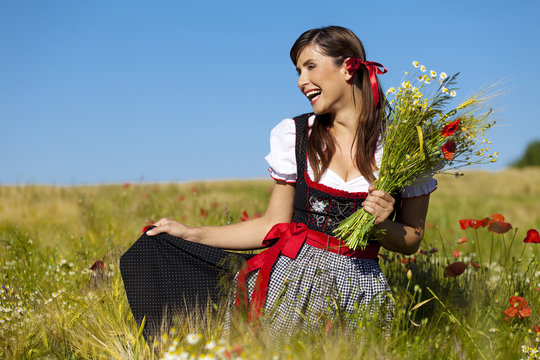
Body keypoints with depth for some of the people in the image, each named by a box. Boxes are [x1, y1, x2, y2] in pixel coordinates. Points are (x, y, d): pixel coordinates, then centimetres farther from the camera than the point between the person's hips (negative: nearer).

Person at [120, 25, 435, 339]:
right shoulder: (295, 135, 6)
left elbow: (412, 241, 7)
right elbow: (274, 225, 9)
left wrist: (382, 225, -14)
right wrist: (192, 234, 7)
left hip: (359, 291, -1)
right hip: (291, 276, 2)